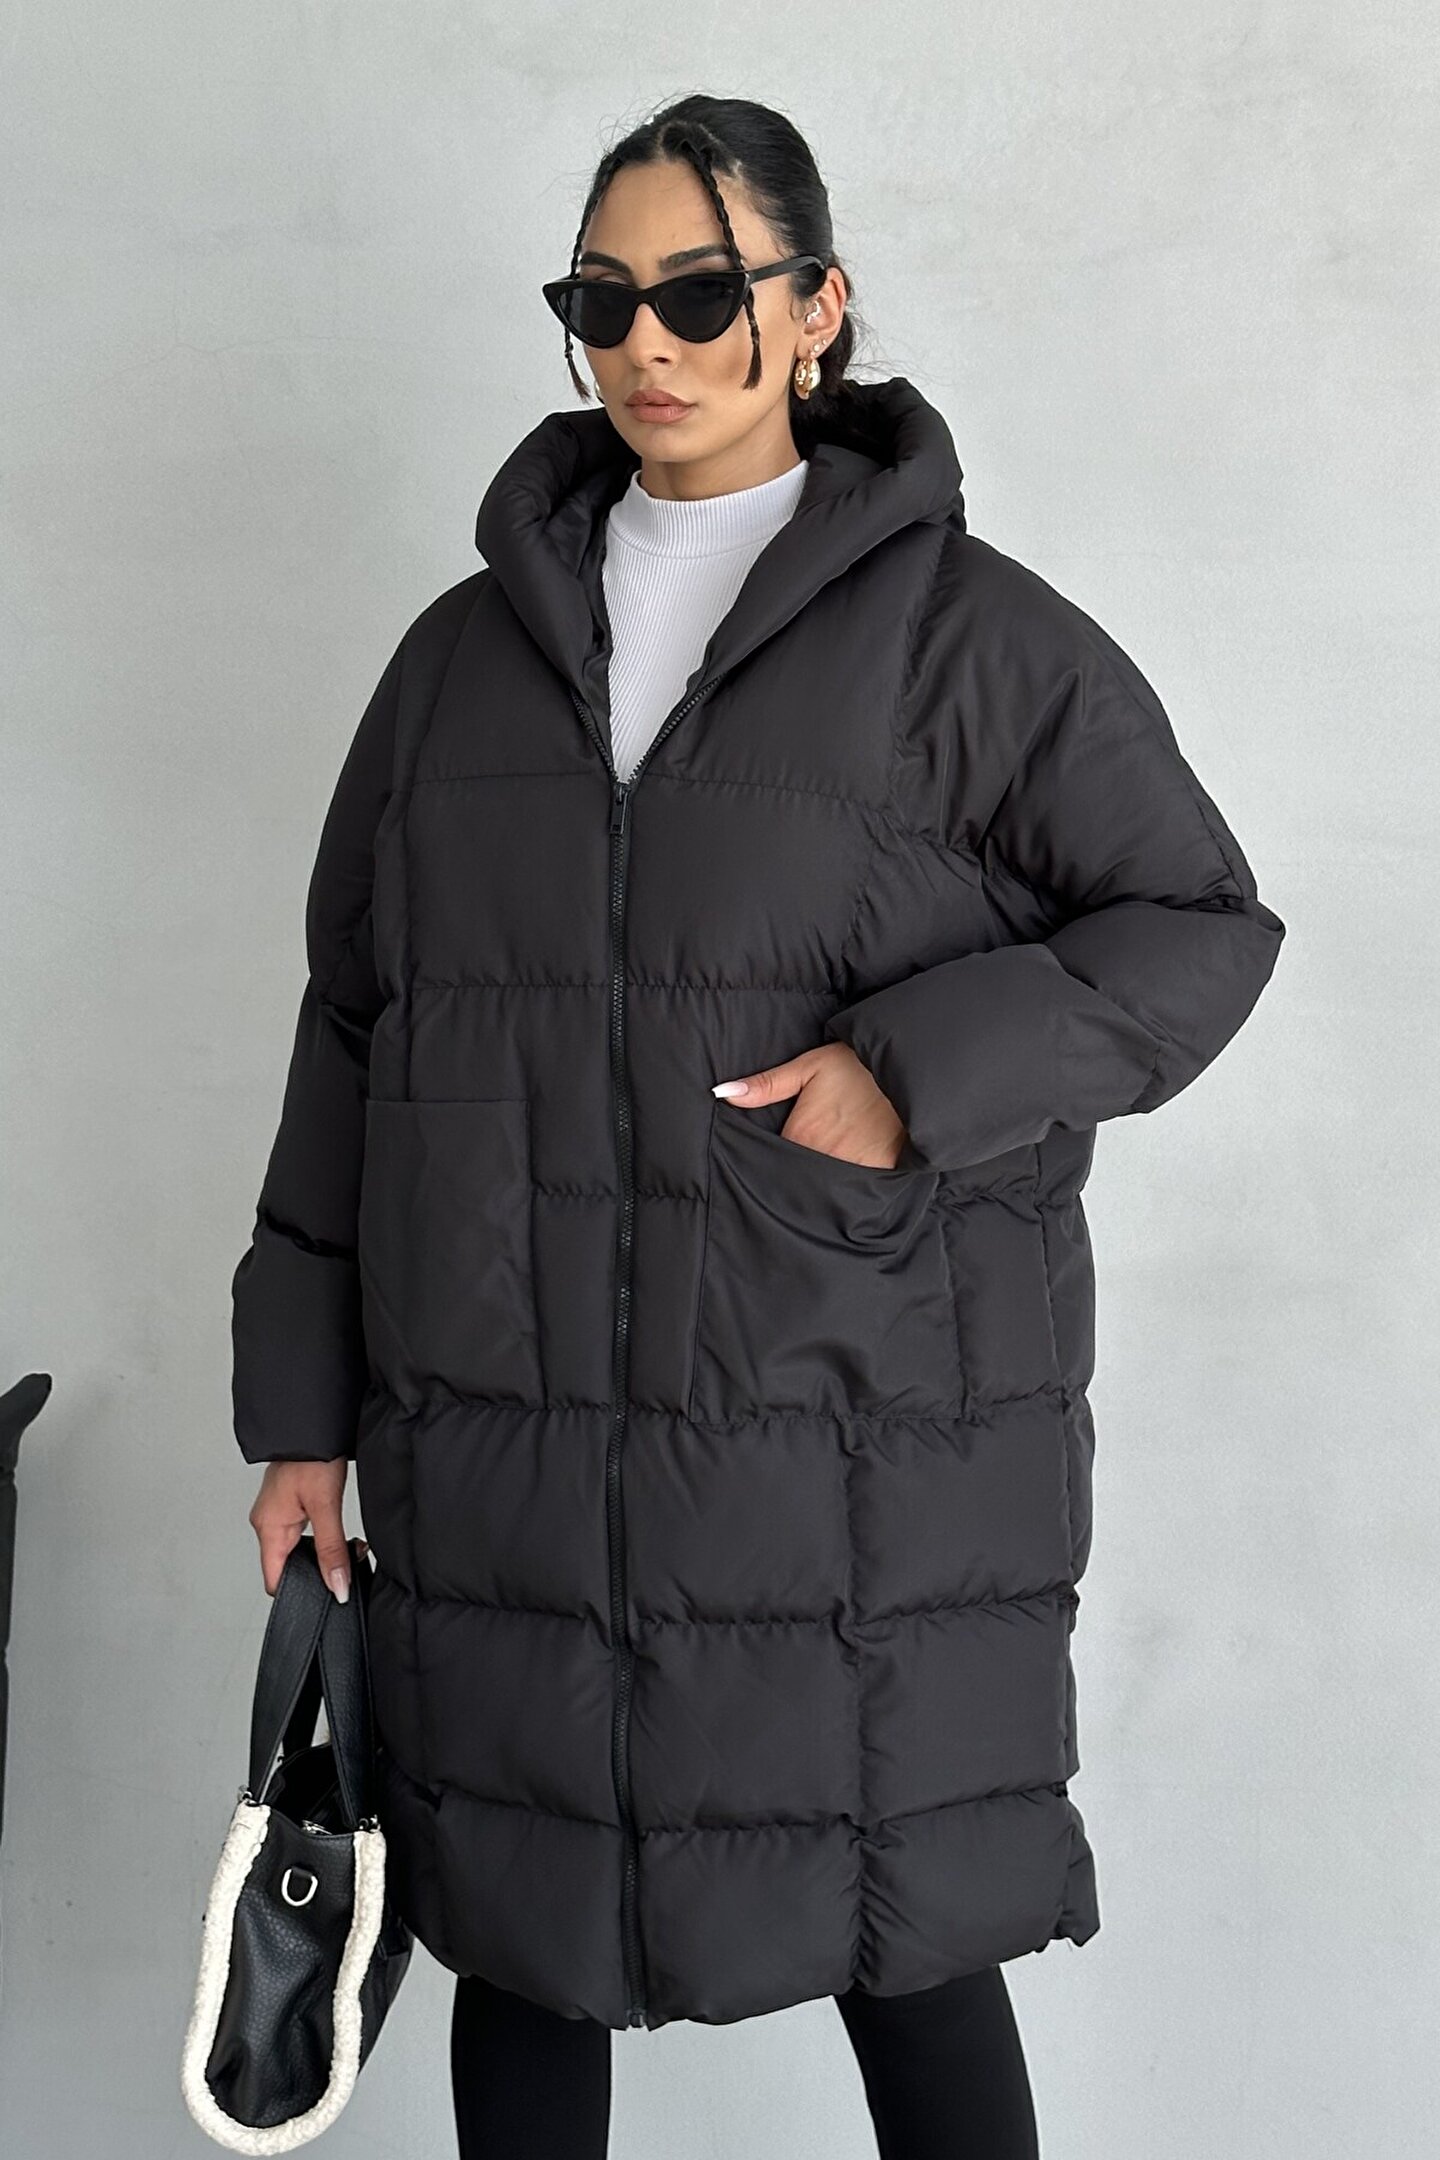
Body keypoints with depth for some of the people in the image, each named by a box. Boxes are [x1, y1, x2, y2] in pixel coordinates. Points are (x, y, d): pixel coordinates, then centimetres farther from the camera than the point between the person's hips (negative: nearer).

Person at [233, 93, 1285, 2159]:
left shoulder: (964, 631, -1)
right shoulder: (469, 650, 10)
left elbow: (1201, 926, 0)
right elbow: (353, 1032, 12)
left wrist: (921, 1072, -16)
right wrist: (304, 1404, 10)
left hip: (860, 1436, -3)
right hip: (507, 1438, 4)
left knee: (906, 1942, 7)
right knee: (521, 1934, 13)